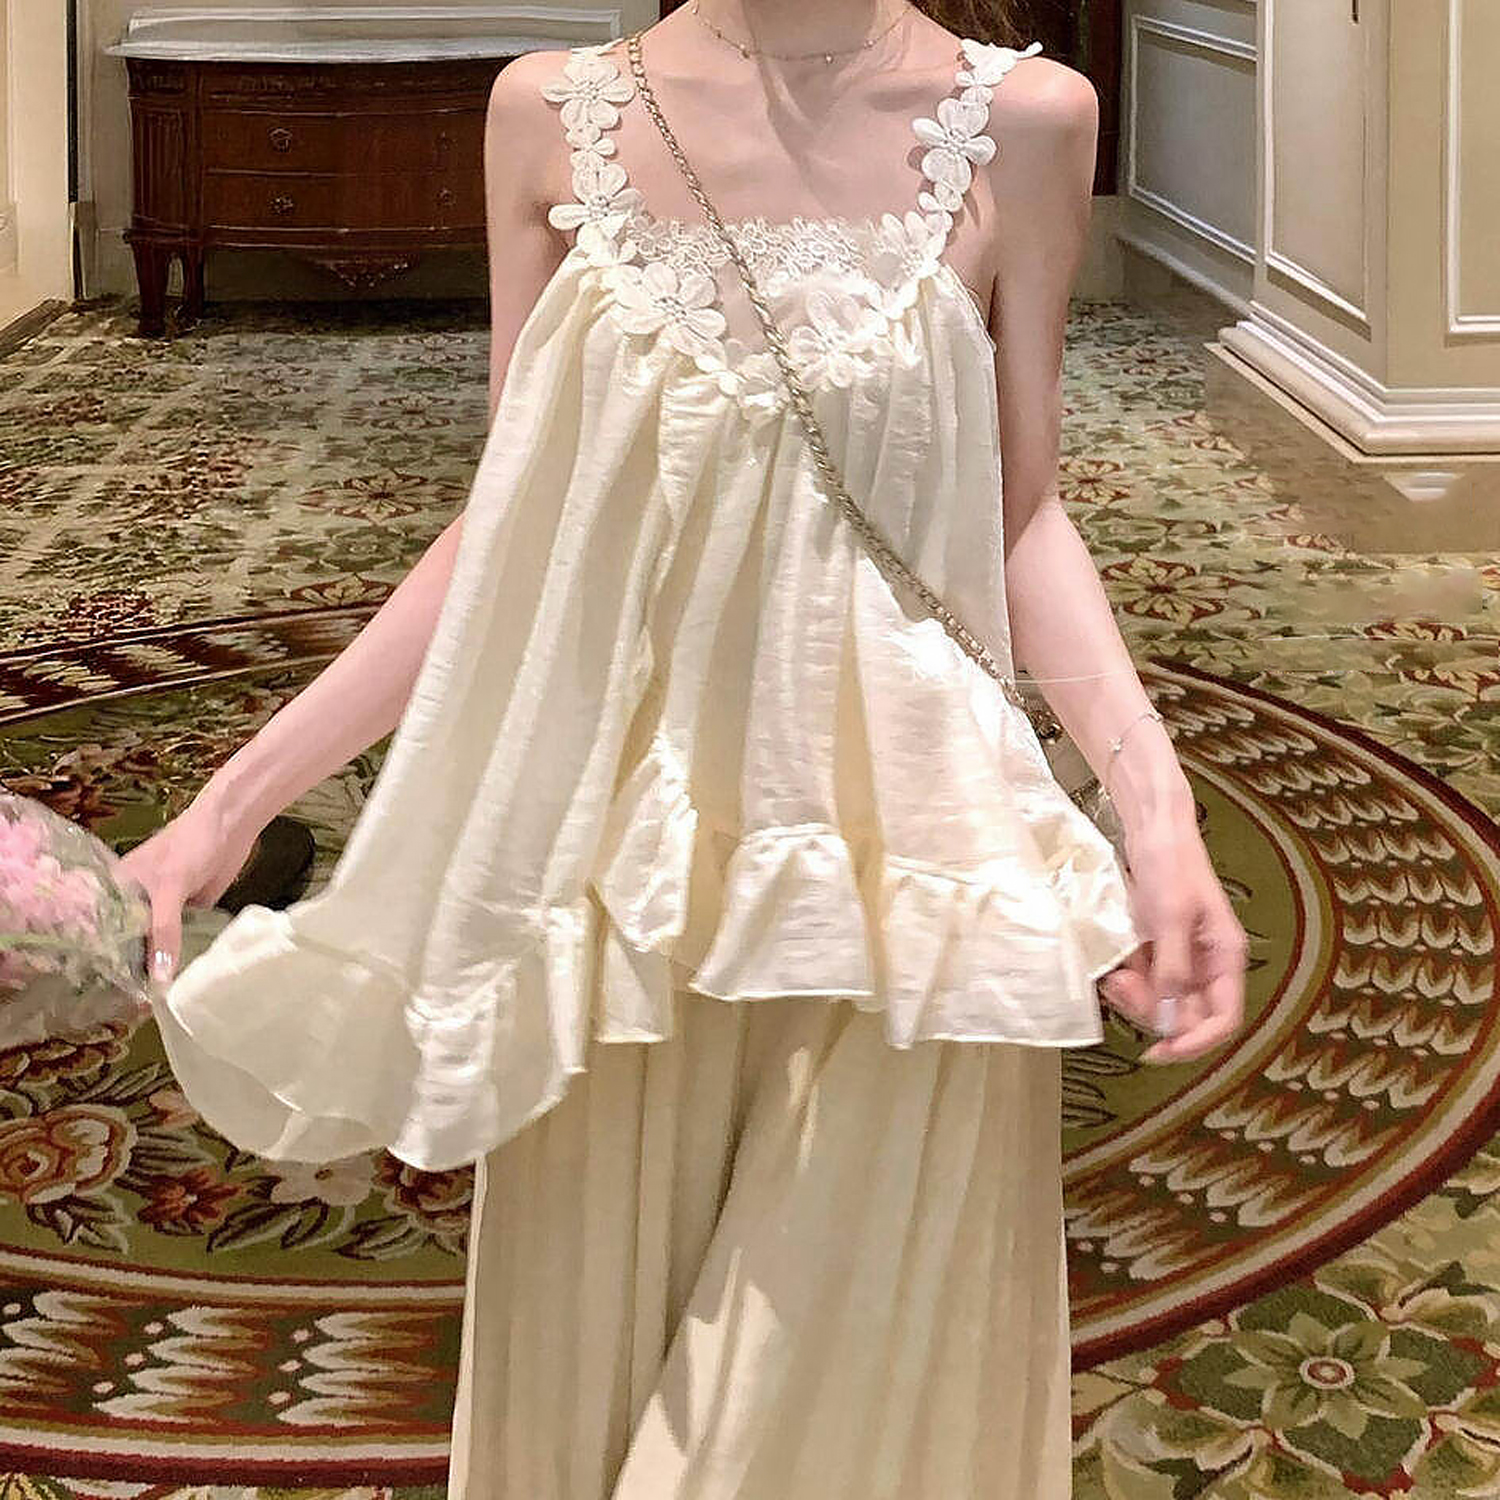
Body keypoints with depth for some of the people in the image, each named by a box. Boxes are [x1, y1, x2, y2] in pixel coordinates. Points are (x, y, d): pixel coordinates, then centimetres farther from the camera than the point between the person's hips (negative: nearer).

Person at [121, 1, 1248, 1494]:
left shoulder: (1017, 121, -5)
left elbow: (1021, 512, 1)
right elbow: (506, 526, 3)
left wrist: (1151, 791, -14)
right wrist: (235, 798, 0)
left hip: (888, 846, -1)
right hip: (617, 829, 1)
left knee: (861, 1363, 8)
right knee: (594, 1356, 13)